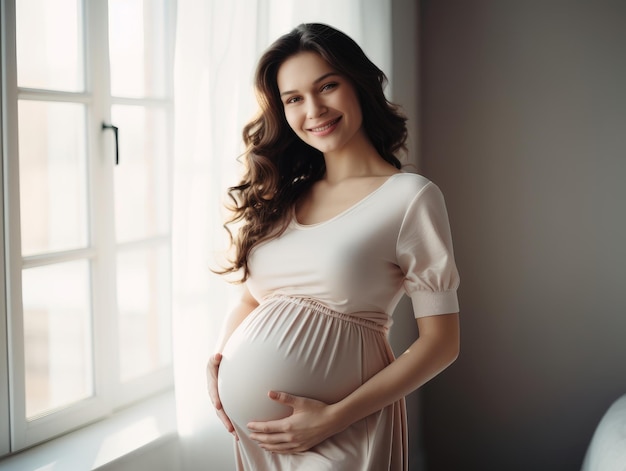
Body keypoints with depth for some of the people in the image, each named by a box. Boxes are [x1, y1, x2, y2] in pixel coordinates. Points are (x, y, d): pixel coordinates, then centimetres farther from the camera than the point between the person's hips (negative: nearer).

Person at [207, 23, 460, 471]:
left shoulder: (411, 197, -9)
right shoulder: (282, 195, 6)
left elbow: (441, 342, -11)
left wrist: (335, 417, -17)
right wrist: (219, 356, -3)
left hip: (340, 432, -5)